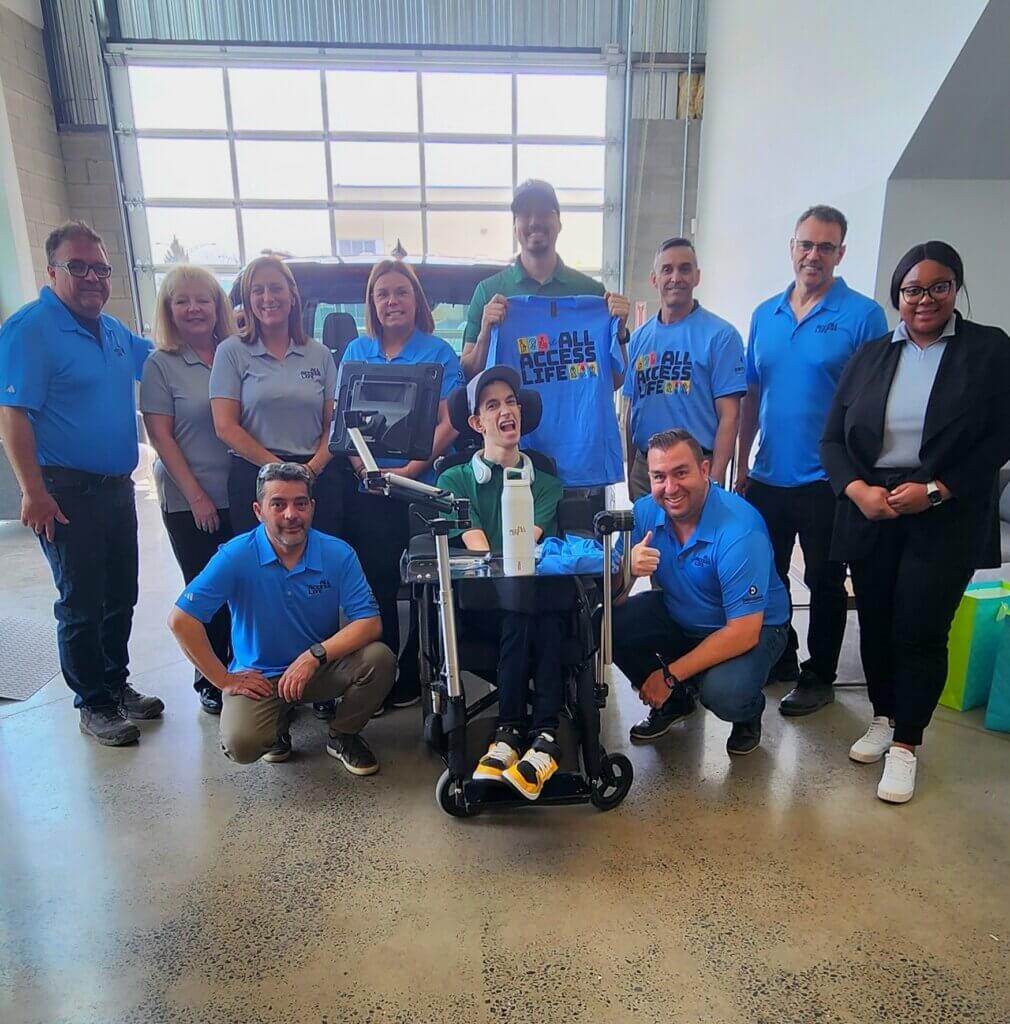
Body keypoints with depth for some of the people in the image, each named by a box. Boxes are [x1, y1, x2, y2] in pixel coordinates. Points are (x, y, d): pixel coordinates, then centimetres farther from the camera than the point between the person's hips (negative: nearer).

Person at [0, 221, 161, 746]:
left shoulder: (113, 331, 11)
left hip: (117, 486, 8)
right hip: (67, 493, -7)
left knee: (121, 595, 16)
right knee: (82, 604, 3)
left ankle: (117, 684, 33)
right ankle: (93, 704, 19)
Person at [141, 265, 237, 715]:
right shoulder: (160, 365, -2)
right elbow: (160, 436, -5)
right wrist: (195, 495, -11)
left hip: (242, 493, 3)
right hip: (190, 503, -3)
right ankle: (211, 682, 22)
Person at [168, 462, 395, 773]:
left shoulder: (339, 554, -11)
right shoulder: (236, 555, -15)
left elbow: (369, 623, -16)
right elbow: (181, 620, -15)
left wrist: (315, 655, -28)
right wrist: (225, 680, -12)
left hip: (323, 668, 2)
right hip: (258, 676, -1)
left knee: (379, 659, -25)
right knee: (241, 744, -28)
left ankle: (343, 736, 5)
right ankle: (278, 726, 12)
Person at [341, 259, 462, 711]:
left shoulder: (438, 353, -1)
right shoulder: (356, 351, 10)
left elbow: (449, 423, -8)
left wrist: (408, 470, -18)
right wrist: (360, 465, -9)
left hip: (421, 489, -3)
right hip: (366, 490, 3)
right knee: (375, 584, 9)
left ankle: (412, 676, 22)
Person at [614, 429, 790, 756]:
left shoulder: (739, 530, -30)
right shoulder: (645, 511, -14)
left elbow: (743, 633, -29)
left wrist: (671, 675, -24)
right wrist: (629, 567, -35)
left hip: (752, 627, -5)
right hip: (678, 617, 5)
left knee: (723, 693, -34)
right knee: (608, 624, -19)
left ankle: (749, 713, 8)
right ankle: (674, 701, 9)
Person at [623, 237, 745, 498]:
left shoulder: (720, 335, -6)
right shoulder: (639, 338, 9)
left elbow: (729, 416, -9)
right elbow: (632, 410, 12)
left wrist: (714, 481, -15)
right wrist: (630, 475, 9)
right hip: (644, 467, 4)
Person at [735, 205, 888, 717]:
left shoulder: (863, 315, -6)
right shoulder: (765, 315, 7)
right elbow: (752, 395, 10)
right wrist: (742, 463, 8)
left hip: (828, 479, -5)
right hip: (767, 476, 5)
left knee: (825, 582, 9)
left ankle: (818, 677, 26)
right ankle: (779, 659, 36)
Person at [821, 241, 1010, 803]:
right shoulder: (871, 355, 9)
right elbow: (833, 438, 5)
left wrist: (934, 490, -15)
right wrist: (858, 490, -11)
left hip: (945, 520, -3)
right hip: (870, 514, 3)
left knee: (920, 631, 0)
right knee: (875, 624, 11)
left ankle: (905, 743, 18)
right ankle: (884, 718, 32)